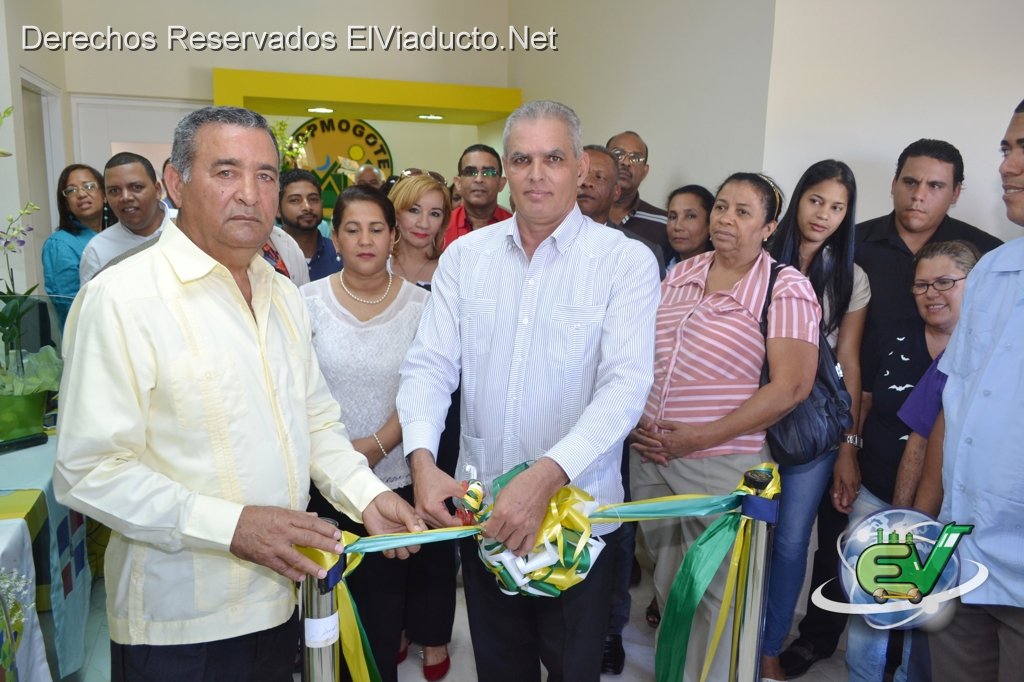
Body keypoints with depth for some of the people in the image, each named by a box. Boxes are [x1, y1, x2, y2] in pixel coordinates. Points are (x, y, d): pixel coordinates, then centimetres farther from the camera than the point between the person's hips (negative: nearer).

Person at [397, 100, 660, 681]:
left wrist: (546, 476, -29)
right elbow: (430, 366, -2)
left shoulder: (627, 261, -8)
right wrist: (423, 460, -19)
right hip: (479, 507, 3)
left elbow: (625, 386, -17)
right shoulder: (465, 254, 2)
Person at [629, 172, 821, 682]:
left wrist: (699, 439, -18)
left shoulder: (785, 289, -8)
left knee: (713, 591, 9)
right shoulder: (679, 275, 8)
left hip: (721, 463, -5)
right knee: (667, 578, 20)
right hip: (648, 455, 5)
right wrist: (631, 418, -1)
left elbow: (791, 386, -16)